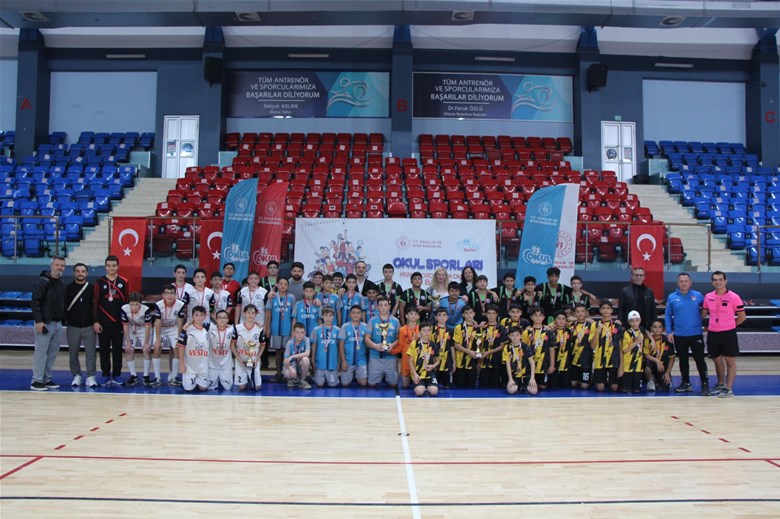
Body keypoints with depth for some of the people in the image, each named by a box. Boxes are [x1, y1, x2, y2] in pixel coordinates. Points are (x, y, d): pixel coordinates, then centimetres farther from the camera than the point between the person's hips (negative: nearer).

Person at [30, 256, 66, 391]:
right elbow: (35, 302, -16)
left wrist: (62, 320, 13)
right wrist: (38, 321, -21)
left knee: (53, 353, 11)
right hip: (45, 323, -8)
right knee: (41, 352, -4)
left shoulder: (60, 283, 14)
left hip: (57, 324, 8)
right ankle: (37, 381, 2)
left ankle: (47, 379, 19)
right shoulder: (43, 281, -10)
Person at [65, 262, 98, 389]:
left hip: (89, 326, 0)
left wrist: (96, 322, -2)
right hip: (73, 327, 0)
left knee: (91, 353, -1)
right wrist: (65, 320, -4)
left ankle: (90, 377, 6)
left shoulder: (92, 288, 2)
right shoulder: (68, 288, 1)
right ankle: (77, 376, 20)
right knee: (73, 353, 8)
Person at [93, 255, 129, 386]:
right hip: (103, 322, 0)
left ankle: (116, 375, 11)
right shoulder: (100, 282, 2)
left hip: (119, 322, 1)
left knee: (117, 349, 4)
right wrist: (95, 321, -5)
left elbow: (127, 302, 6)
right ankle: (106, 375, 12)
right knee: (104, 349, 5)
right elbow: (95, 302, 1)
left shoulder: (123, 282, 4)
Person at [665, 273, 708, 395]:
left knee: (700, 359, -2)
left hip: (696, 334, -1)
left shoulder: (698, 296, 0)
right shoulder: (672, 297, 2)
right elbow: (667, 315, 4)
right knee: (683, 360, 12)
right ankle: (685, 383, 23)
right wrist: (669, 331, -2)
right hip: (679, 335, 2)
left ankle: (705, 384, 5)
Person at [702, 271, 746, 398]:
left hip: (728, 333, -4)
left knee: (730, 361, 2)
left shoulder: (734, 297, -9)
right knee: (717, 360, 16)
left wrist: (729, 326, 3)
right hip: (712, 334, 5)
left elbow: (742, 317, -2)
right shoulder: (708, 297, 3)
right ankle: (721, 384, 32)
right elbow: (703, 314, 16)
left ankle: (729, 388, 8)